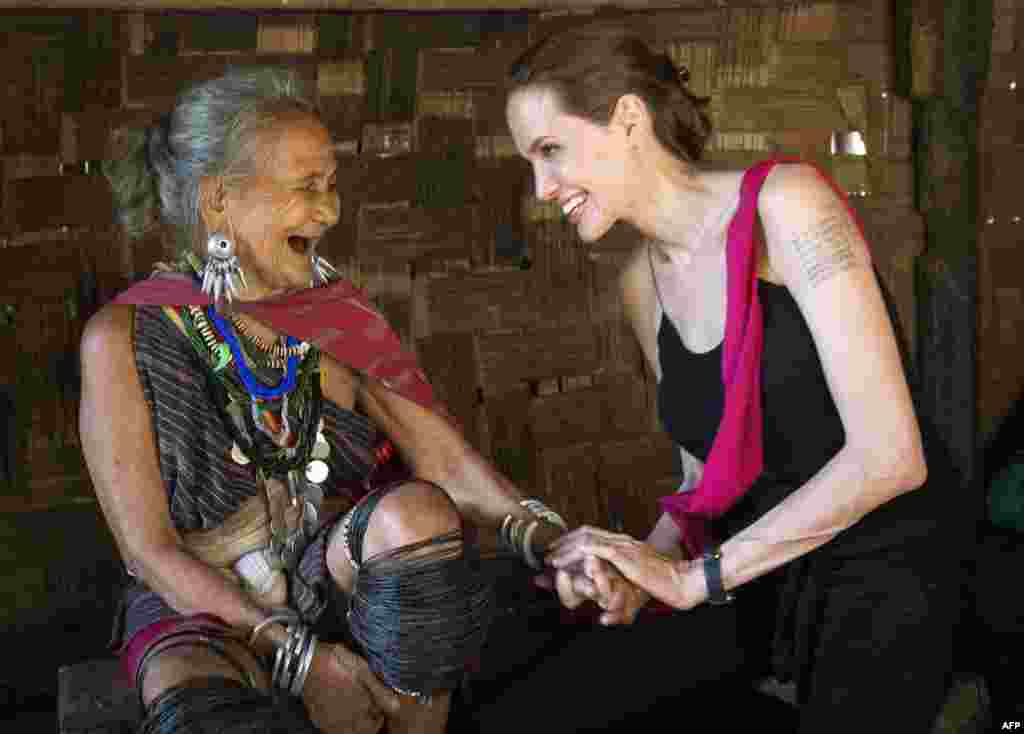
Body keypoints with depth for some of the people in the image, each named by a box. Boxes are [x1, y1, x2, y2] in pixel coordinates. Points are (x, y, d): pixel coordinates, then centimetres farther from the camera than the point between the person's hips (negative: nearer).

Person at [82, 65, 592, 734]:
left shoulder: (339, 313, 3)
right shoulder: (126, 338, -7)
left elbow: (443, 459, -6)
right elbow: (149, 550, -10)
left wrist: (543, 535, -26)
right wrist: (301, 657, -20)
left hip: (339, 574, 4)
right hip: (203, 608, -3)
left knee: (416, 511, -30)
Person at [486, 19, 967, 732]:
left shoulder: (784, 202, -14)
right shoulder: (643, 283, 6)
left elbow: (889, 454, -20)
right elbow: (702, 474, 12)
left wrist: (696, 576, -17)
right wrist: (643, 571, -8)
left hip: (883, 564, -5)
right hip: (750, 573, 6)